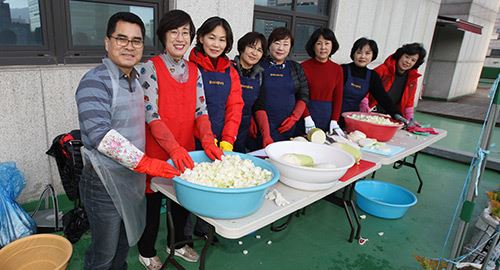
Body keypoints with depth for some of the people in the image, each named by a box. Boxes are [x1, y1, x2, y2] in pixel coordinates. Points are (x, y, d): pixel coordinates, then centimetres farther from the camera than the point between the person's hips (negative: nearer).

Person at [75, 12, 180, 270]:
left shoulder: (138, 80, 8)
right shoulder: (95, 82, -17)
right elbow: (100, 135, -25)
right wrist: (145, 163, -25)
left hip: (134, 176, 7)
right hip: (105, 183, -7)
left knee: (124, 244, 24)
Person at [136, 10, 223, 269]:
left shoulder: (194, 70, 5)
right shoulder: (151, 67, -11)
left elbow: (200, 110, 0)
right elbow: (151, 114, -19)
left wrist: (207, 138, -18)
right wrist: (174, 148, -30)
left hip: (186, 149, 5)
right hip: (157, 150, -5)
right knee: (153, 199, 12)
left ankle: (177, 242, 43)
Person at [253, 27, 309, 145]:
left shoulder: (296, 68, 9)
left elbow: (304, 95, 11)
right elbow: (257, 103, -10)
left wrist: (294, 117, -5)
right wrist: (266, 135, -18)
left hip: (288, 127, 3)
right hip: (262, 125, -3)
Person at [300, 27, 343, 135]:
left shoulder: (337, 69, 4)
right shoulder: (304, 67, -7)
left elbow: (338, 97, 6)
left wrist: (334, 120, -3)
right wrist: (307, 118, -16)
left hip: (327, 116, 3)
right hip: (308, 112, -3)